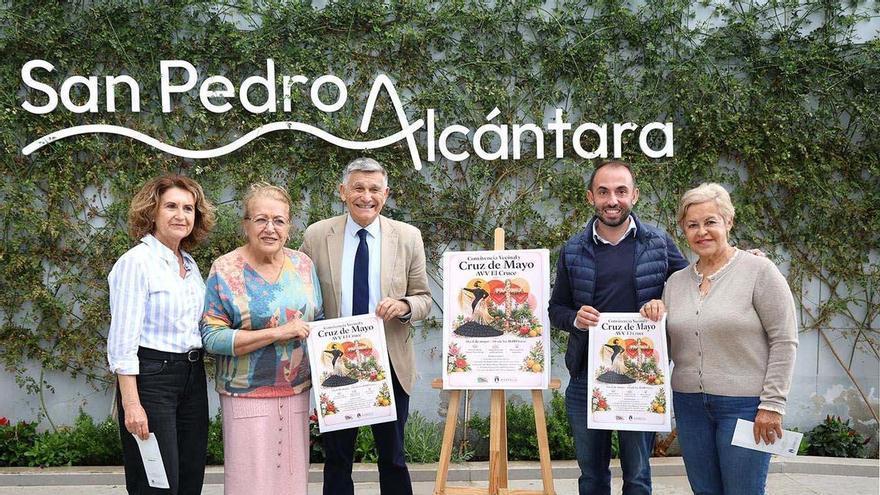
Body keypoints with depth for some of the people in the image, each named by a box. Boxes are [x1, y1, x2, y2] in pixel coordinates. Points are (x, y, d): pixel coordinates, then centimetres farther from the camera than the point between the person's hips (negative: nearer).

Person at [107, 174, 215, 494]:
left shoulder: (190, 264, 12)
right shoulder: (136, 262, -11)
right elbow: (122, 341, -15)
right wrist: (131, 403, -20)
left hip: (193, 377, 8)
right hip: (150, 376, -7)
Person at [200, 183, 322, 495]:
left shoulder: (303, 265, 6)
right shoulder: (225, 270, -7)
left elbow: (317, 322, 15)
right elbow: (212, 337, -13)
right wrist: (278, 333, -19)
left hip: (296, 392, 4)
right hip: (247, 395, -4)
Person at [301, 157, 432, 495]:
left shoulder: (408, 237, -1)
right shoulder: (316, 236, -2)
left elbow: (424, 300, 3)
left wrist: (404, 306, -19)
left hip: (390, 364, 0)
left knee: (392, 457, 12)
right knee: (336, 459, 12)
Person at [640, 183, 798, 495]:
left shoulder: (758, 270, -6)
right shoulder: (676, 282, 10)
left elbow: (784, 342, -8)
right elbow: (668, 349, 16)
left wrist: (772, 404, -12)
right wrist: (654, 318, -3)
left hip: (745, 404, -5)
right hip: (689, 404, 5)